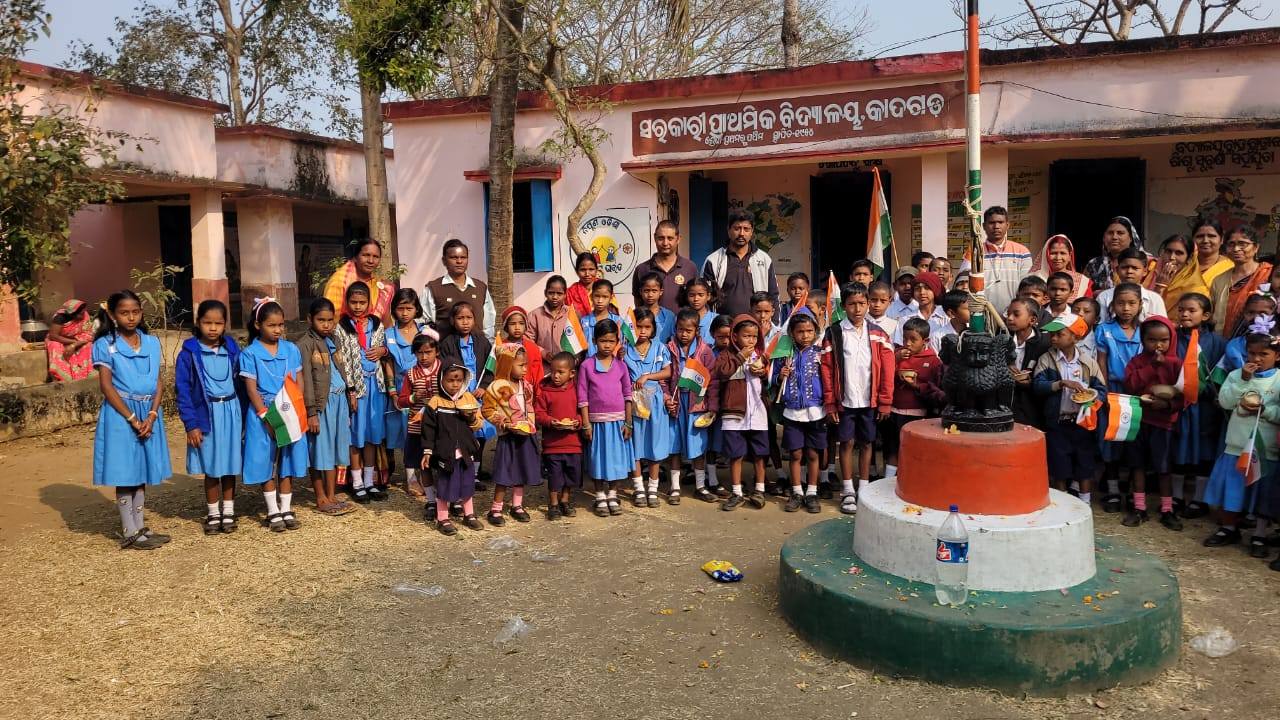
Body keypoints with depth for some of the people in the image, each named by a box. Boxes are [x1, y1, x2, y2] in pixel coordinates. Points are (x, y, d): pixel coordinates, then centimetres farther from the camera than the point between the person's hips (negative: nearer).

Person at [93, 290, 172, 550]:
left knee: (142, 471, 11)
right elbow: (107, 386, -9)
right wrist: (132, 418, -14)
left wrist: (152, 415, -9)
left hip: (148, 413, 4)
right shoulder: (105, 345, -5)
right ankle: (130, 534, 7)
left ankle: (140, 526, 21)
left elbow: (158, 383, 5)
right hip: (120, 414, -4)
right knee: (124, 474, 0)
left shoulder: (152, 342, 6)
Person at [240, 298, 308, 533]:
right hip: (263, 414, -3)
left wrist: (298, 409, -7)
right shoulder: (250, 354, -6)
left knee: (287, 461, 9)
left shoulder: (291, 350, 4)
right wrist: (266, 416, -14)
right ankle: (273, 512, 15)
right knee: (266, 463, 4)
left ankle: (286, 509, 20)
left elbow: (299, 381, 6)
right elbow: (251, 389, -7)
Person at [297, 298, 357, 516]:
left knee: (335, 449, 11)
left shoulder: (333, 340, 12)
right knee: (320, 451, 1)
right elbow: (306, 380, -14)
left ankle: (332, 496, 19)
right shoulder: (305, 344, -10)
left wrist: (350, 392, 18)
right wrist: (311, 412, -16)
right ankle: (321, 499, 11)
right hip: (321, 403, -7)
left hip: (339, 400, 7)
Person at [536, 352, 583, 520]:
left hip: (573, 441, 2)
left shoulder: (576, 390, 1)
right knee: (554, 475, 4)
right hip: (552, 442, -2)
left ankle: (565, 501, 31)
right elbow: (538, 413, -3)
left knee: (572, 473, 12)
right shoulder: (545, 391, -4)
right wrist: (551, 422, -20)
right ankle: (553, 505, 20)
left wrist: (578, 422, -12)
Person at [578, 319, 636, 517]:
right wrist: (586, 424, -7)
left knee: (616, 458, 8)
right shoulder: (587, 365, -3)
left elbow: (627, 395, 5)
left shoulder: (621, 365, 2)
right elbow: (583, 397, -3)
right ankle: (600, 498, 19)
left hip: (618, 420, 2)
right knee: (599, 459, 6)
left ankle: (612, 496, 24)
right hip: (597, 420, -2)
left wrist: (628, 422, 1)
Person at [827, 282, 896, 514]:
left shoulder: (878, 334, 2)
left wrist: (885, 401, -2)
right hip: (845, 400, -1)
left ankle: (863, 490, 20)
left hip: (870, 400, 1)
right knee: (847, 443, 5)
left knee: (866, 443, 9)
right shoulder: (834, 334, -3)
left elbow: (887, 369, 1)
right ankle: (848, 492, 14)